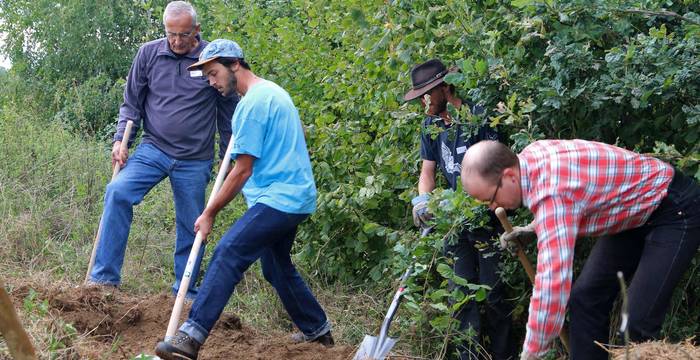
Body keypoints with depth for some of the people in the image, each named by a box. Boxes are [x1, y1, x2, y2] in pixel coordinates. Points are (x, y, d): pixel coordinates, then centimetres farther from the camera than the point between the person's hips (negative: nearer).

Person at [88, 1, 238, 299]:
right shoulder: (149, 53, 0)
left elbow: (228, 113, 6)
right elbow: (131, 102, 9)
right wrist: (120, 140, -3)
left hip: (195, 160, 0)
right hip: (153, 148, 1)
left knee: (190, 227, 6)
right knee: (118, 192, -22)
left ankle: (185, 293, 22)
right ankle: (104, 277, -17)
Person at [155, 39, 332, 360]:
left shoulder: (252, 104, -14)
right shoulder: (274, 91, 17)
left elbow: (242, 170, -15)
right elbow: (298, 131, 34)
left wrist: (209, 214, -9)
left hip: (278, 199, -11)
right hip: (297, 196, 11)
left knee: (227, 255, -22)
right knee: (278, 267, 23)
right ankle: (318, 331, 34)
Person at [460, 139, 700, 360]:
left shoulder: (551, 193, -35)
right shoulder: (528, 156, -7)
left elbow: (552, 285, -40)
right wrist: (532, 228, 4)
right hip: (633, 214, 10)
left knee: (637, 320, -19)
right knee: (585, 300, 6)